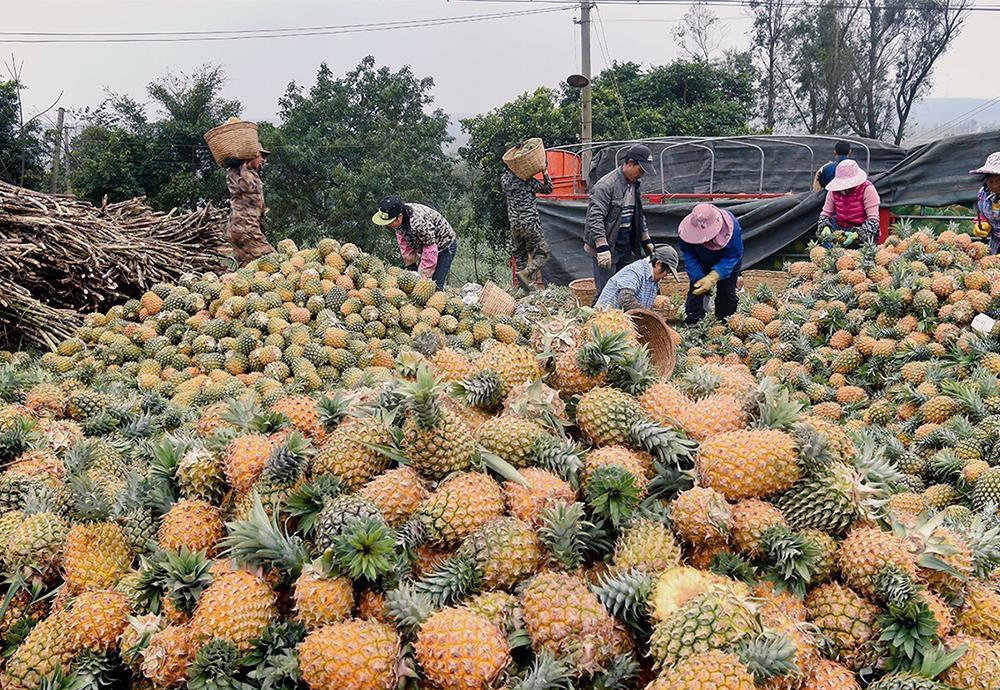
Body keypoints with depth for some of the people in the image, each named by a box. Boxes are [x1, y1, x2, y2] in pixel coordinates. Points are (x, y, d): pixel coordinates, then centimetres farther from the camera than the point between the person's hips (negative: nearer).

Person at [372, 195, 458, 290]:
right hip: (422, 247, 8)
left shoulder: (419, 222, -39)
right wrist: (411, 266, 1)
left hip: (445, 247, -8)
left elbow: (430, 254, -31)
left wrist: (422, 278, -24)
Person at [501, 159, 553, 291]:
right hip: (530, 222, -6)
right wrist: (545, 173, 7)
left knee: (520, 255, 14)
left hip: (514, 224, 6)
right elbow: (547, 189, -1)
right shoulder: (527, 180, -10)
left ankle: (525, 284, 12)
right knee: (542, 254, 1)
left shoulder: (504, 179, 5)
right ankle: (525, 273, -18)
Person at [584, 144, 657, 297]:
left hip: (626, 249, 8)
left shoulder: (634, 185, 12)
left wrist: (646, 240, 20)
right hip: (607, 250, -8)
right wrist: (602, 247, -27)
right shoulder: (606, 185, -17)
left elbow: (639, 216, 24)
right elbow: (595, 218, -22)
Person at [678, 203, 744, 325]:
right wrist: (698, 278, -42)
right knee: (696, 290, -7)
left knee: (727, 293, 0)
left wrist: (712, 277, -50)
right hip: (701, 262, 1)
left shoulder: (732, 227, -40)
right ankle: (692, 326, 0)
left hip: (727, 262, -1)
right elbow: (689, 256, -27)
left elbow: (731, 257, -36)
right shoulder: (688, 229, -36)